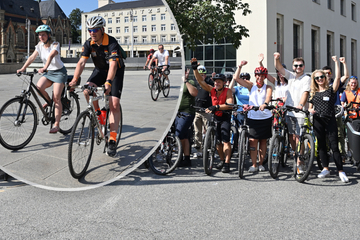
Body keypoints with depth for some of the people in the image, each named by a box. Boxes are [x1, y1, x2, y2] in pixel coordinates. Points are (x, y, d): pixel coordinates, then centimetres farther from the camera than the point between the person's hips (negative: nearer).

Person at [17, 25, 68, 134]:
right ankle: (49, 101, 8)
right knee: (39, 87, -24)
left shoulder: (55, 45, -17)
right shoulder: (40, 45, 1)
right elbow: (32, 57, -8)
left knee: (56, 98, -14)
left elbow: (51, 56, -36)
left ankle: (56, 125, -10)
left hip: (59, 72, -5)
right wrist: (23, 68, -22)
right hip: (48, 72, 5)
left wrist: (44, 68, -54)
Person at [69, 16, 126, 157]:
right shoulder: (89, 44, -12)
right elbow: (81, 62, -19)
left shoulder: (111, 43, -28)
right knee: (87, 90, -26)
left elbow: (113, 65, -40)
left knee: (114, 104, -17)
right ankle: (98, 114, 0)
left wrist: (108, 83, -55)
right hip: (100, 70, 5)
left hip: (116, 71, -4)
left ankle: (112, 140, -15)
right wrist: (74, 80, -34)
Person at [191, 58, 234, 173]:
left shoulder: (227, 91, -15)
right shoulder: (212, 90, -4)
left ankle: (227, 164, -10)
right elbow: (200, 81, -9)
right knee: (217, 140, 9)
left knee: (225, 140, -11)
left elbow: (230, 105, -29)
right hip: (215, 117, 5)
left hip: (225, 117, -5)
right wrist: (195, 69, -22)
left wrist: (216, 107, -40)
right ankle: (222, 160, 25)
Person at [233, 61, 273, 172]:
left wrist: (265, 104, -40)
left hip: (265, 117, 0)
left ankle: (261, 163, 19)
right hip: (252, 117, 0)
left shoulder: (268, 87, 3)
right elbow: (236, 78, -2)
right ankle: (253, 165, 0)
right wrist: (240, 66, -11)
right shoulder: (251, 86, 7)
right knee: (253, 141, -5)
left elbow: (268, 96, -19)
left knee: (263, 141, 8)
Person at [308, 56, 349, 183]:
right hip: (318, 121, 4)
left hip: (330, 120, -4)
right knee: (321, 145, 7)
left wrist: (336, 62, -10)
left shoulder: (331, 90, 2)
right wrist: (310, 110, -6)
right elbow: (310, 107, 16)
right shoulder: (313, 93, 11)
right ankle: (325, 169, 15)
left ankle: (341, 171, -4)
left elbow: (338, 77, -10)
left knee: (334, 146, -7)